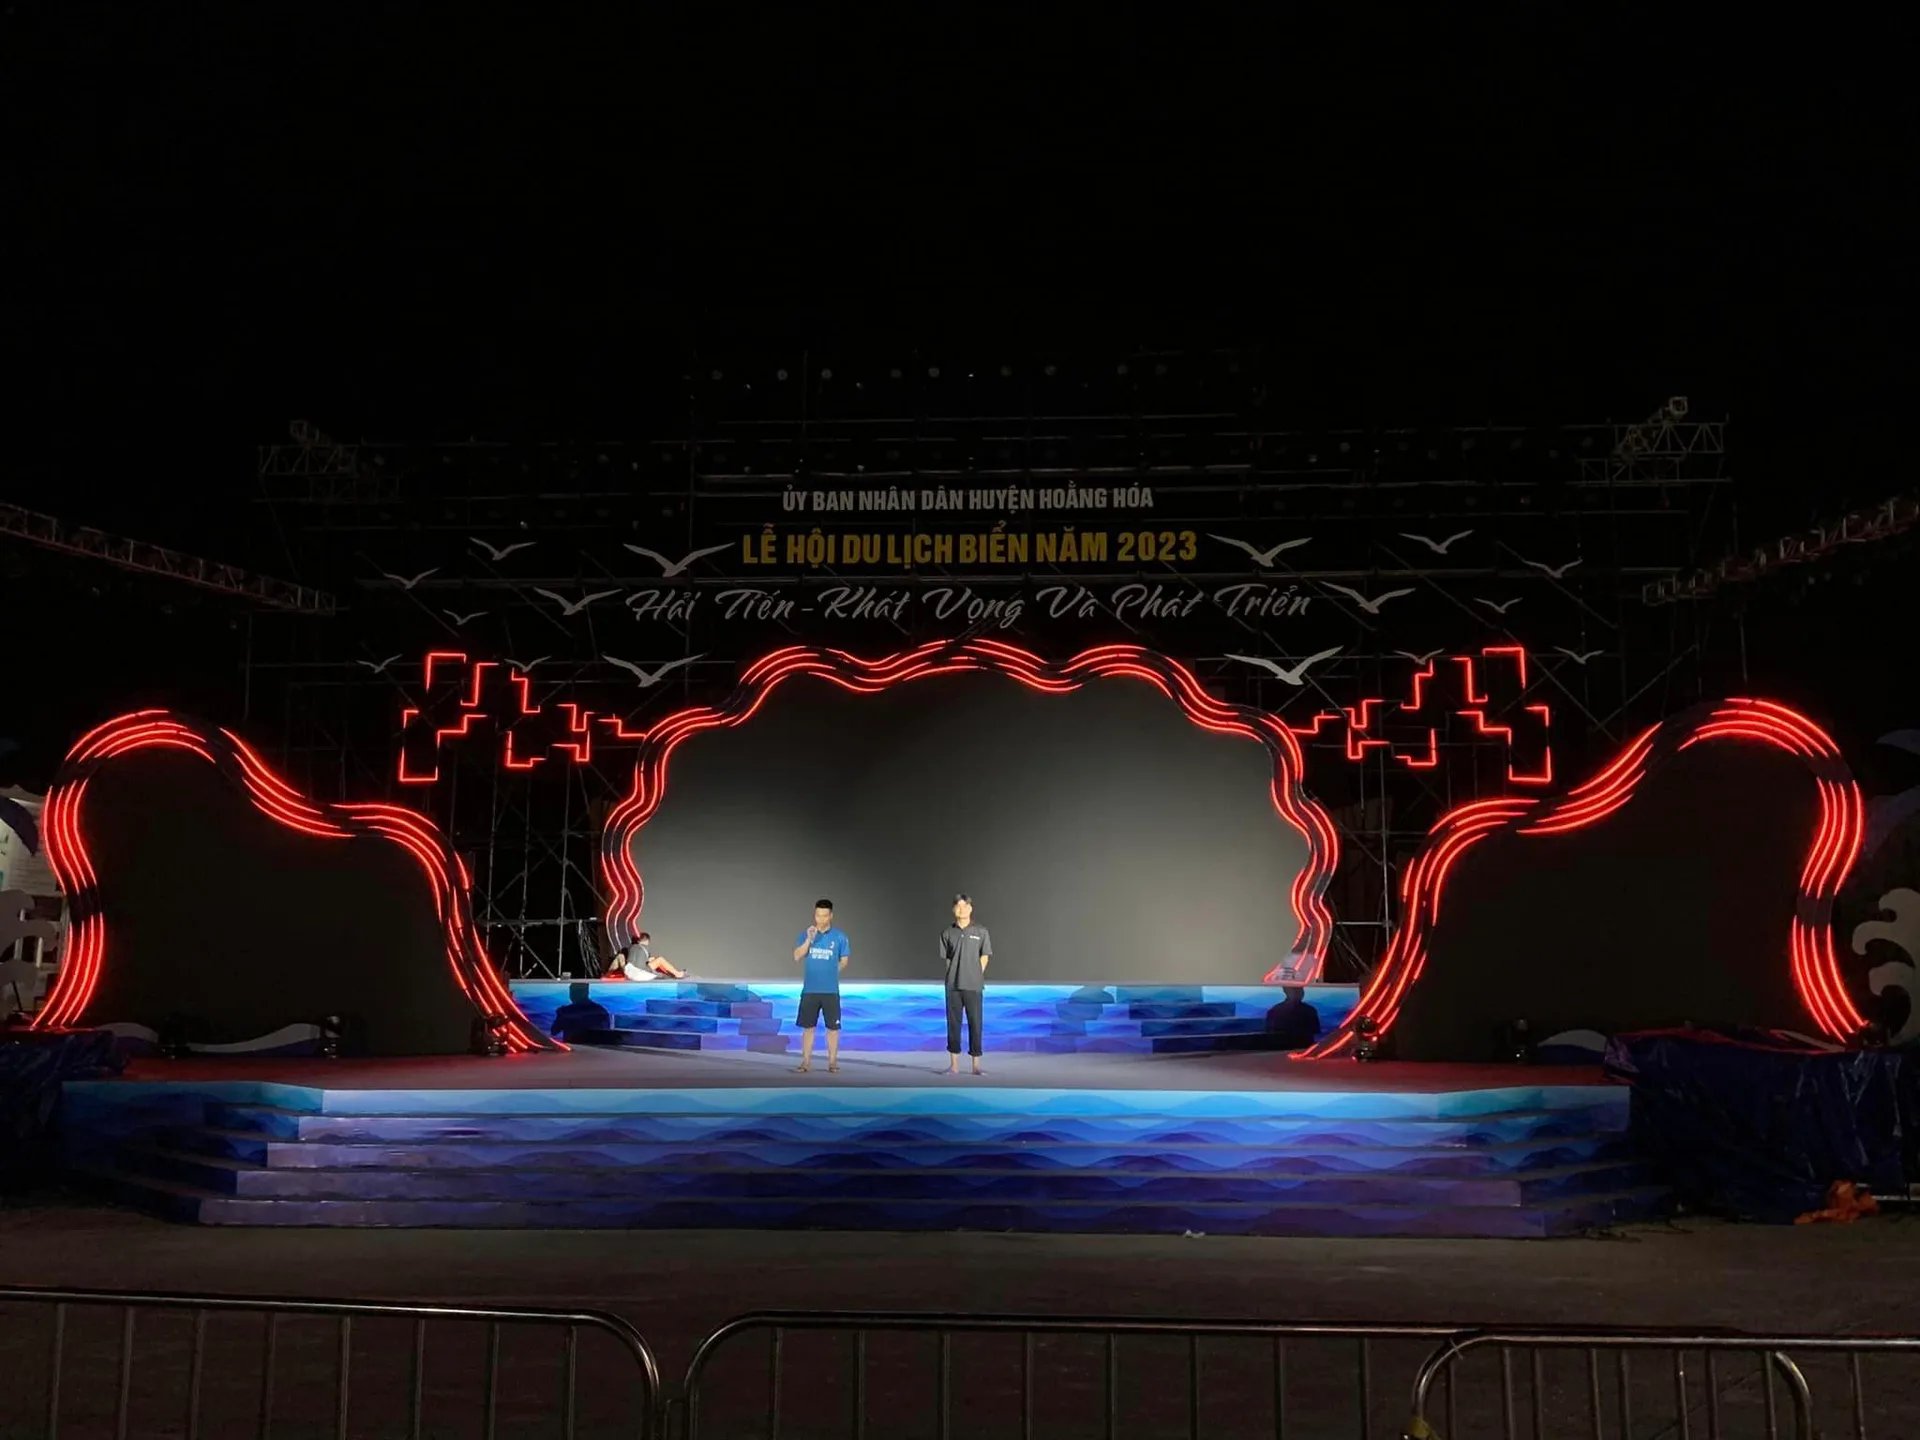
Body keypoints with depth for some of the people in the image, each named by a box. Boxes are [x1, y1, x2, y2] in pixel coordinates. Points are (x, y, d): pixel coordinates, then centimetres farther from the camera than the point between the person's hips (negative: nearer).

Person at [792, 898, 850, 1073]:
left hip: (831, 990, -1)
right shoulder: (806, 934, 2)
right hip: (809, 989, 1)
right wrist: (809, 939, -17)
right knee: (808, 1026, 6)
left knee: (832, 1027, 3)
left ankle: (832, 1062, 13)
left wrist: (829, 972, 4)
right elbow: (797, 957, -7)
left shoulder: (839, 936, -2)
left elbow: (844, 961, 7)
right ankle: (806, 1062, 13)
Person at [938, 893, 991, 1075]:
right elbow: (945, 958, 10)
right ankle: (954, 1064, 11)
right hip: (953, 986, 1)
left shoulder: (981, 932, 3)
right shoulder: (947, 933, 6)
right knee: (953, 1023, 4)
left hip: (974, 986, -1)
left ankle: (976, 1065, 6)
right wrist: (954, 975, 1)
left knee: (975, 1023, 0)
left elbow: (984, 957, 5)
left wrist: (975, 977, -1)